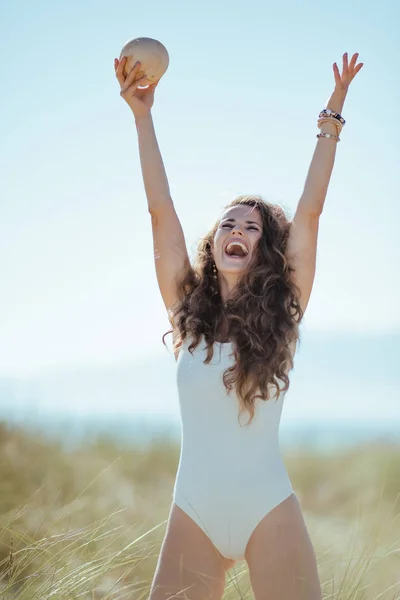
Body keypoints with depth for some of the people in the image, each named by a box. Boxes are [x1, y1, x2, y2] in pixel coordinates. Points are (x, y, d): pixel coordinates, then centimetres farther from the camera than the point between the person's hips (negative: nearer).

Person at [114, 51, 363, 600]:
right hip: (193, 513, 2)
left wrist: (332, 121, -2)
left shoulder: (282, 315, 1)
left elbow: (309, 211, -3)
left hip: (270, 512, -2)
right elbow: (161, 210, 0)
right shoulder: (189, 311, 5)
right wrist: (142, 116, -3)